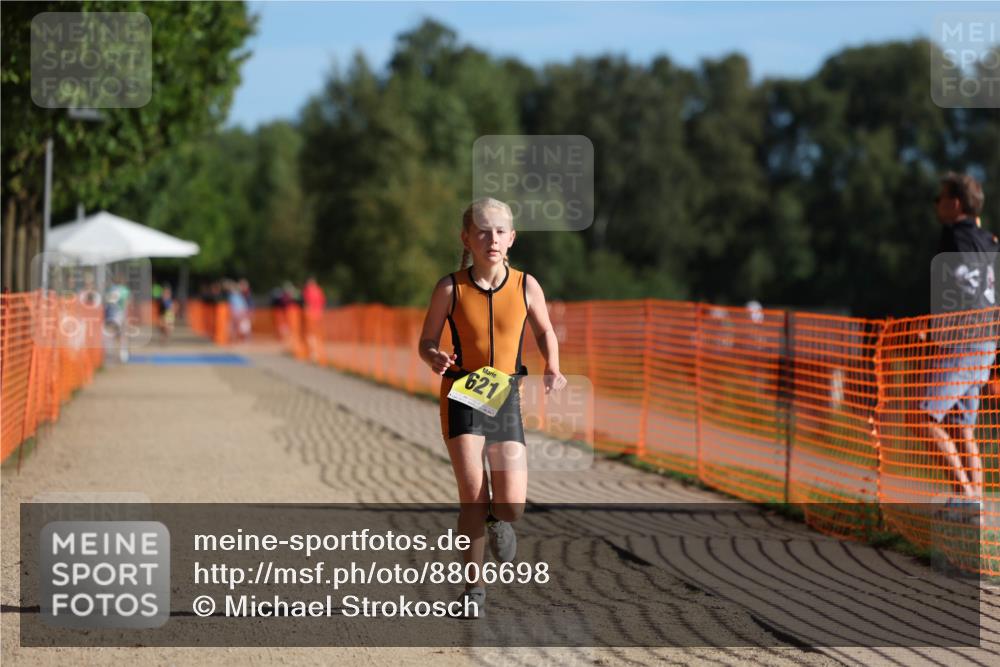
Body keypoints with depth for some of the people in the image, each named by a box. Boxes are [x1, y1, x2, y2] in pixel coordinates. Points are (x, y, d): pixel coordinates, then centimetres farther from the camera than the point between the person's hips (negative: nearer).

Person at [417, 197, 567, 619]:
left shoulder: (526, 287, -2)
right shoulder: (450, 288, -5)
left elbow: (545, 332, 14)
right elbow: (427, 341, 3)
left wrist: (553, 369, -3)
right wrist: (435, 358, -19)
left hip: (508, 395, 2)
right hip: (462, 394, -1)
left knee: (512, 505, -6)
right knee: (473, 492, -14)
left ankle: (497, 520, 34)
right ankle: (473, 588, 0)